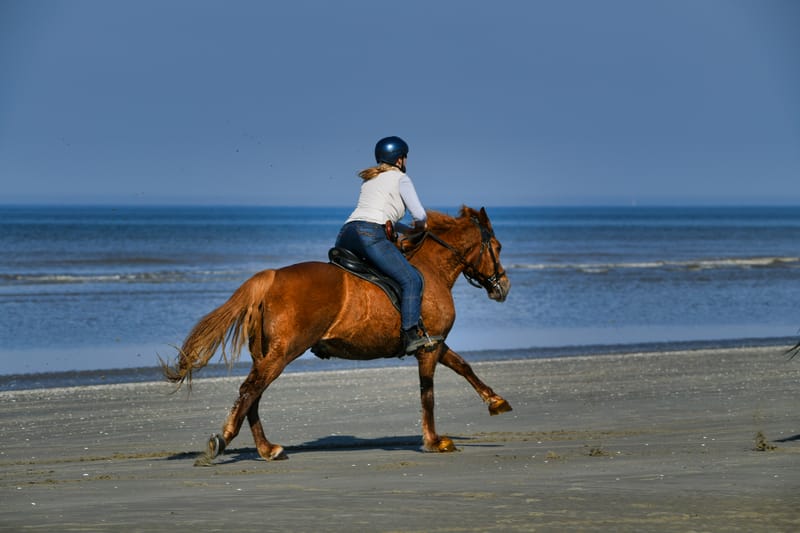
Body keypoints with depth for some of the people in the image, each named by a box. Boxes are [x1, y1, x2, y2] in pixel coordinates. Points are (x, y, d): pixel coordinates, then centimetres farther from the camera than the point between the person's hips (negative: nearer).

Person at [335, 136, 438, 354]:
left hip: (346, 233, 8)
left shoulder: (369, 179, 30)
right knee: (412, 279, -11)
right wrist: (419, 226, 25)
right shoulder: (400, 178, 9)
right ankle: (411, 334, -26)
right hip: (370, 234, -8)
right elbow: (420, 216, 3)